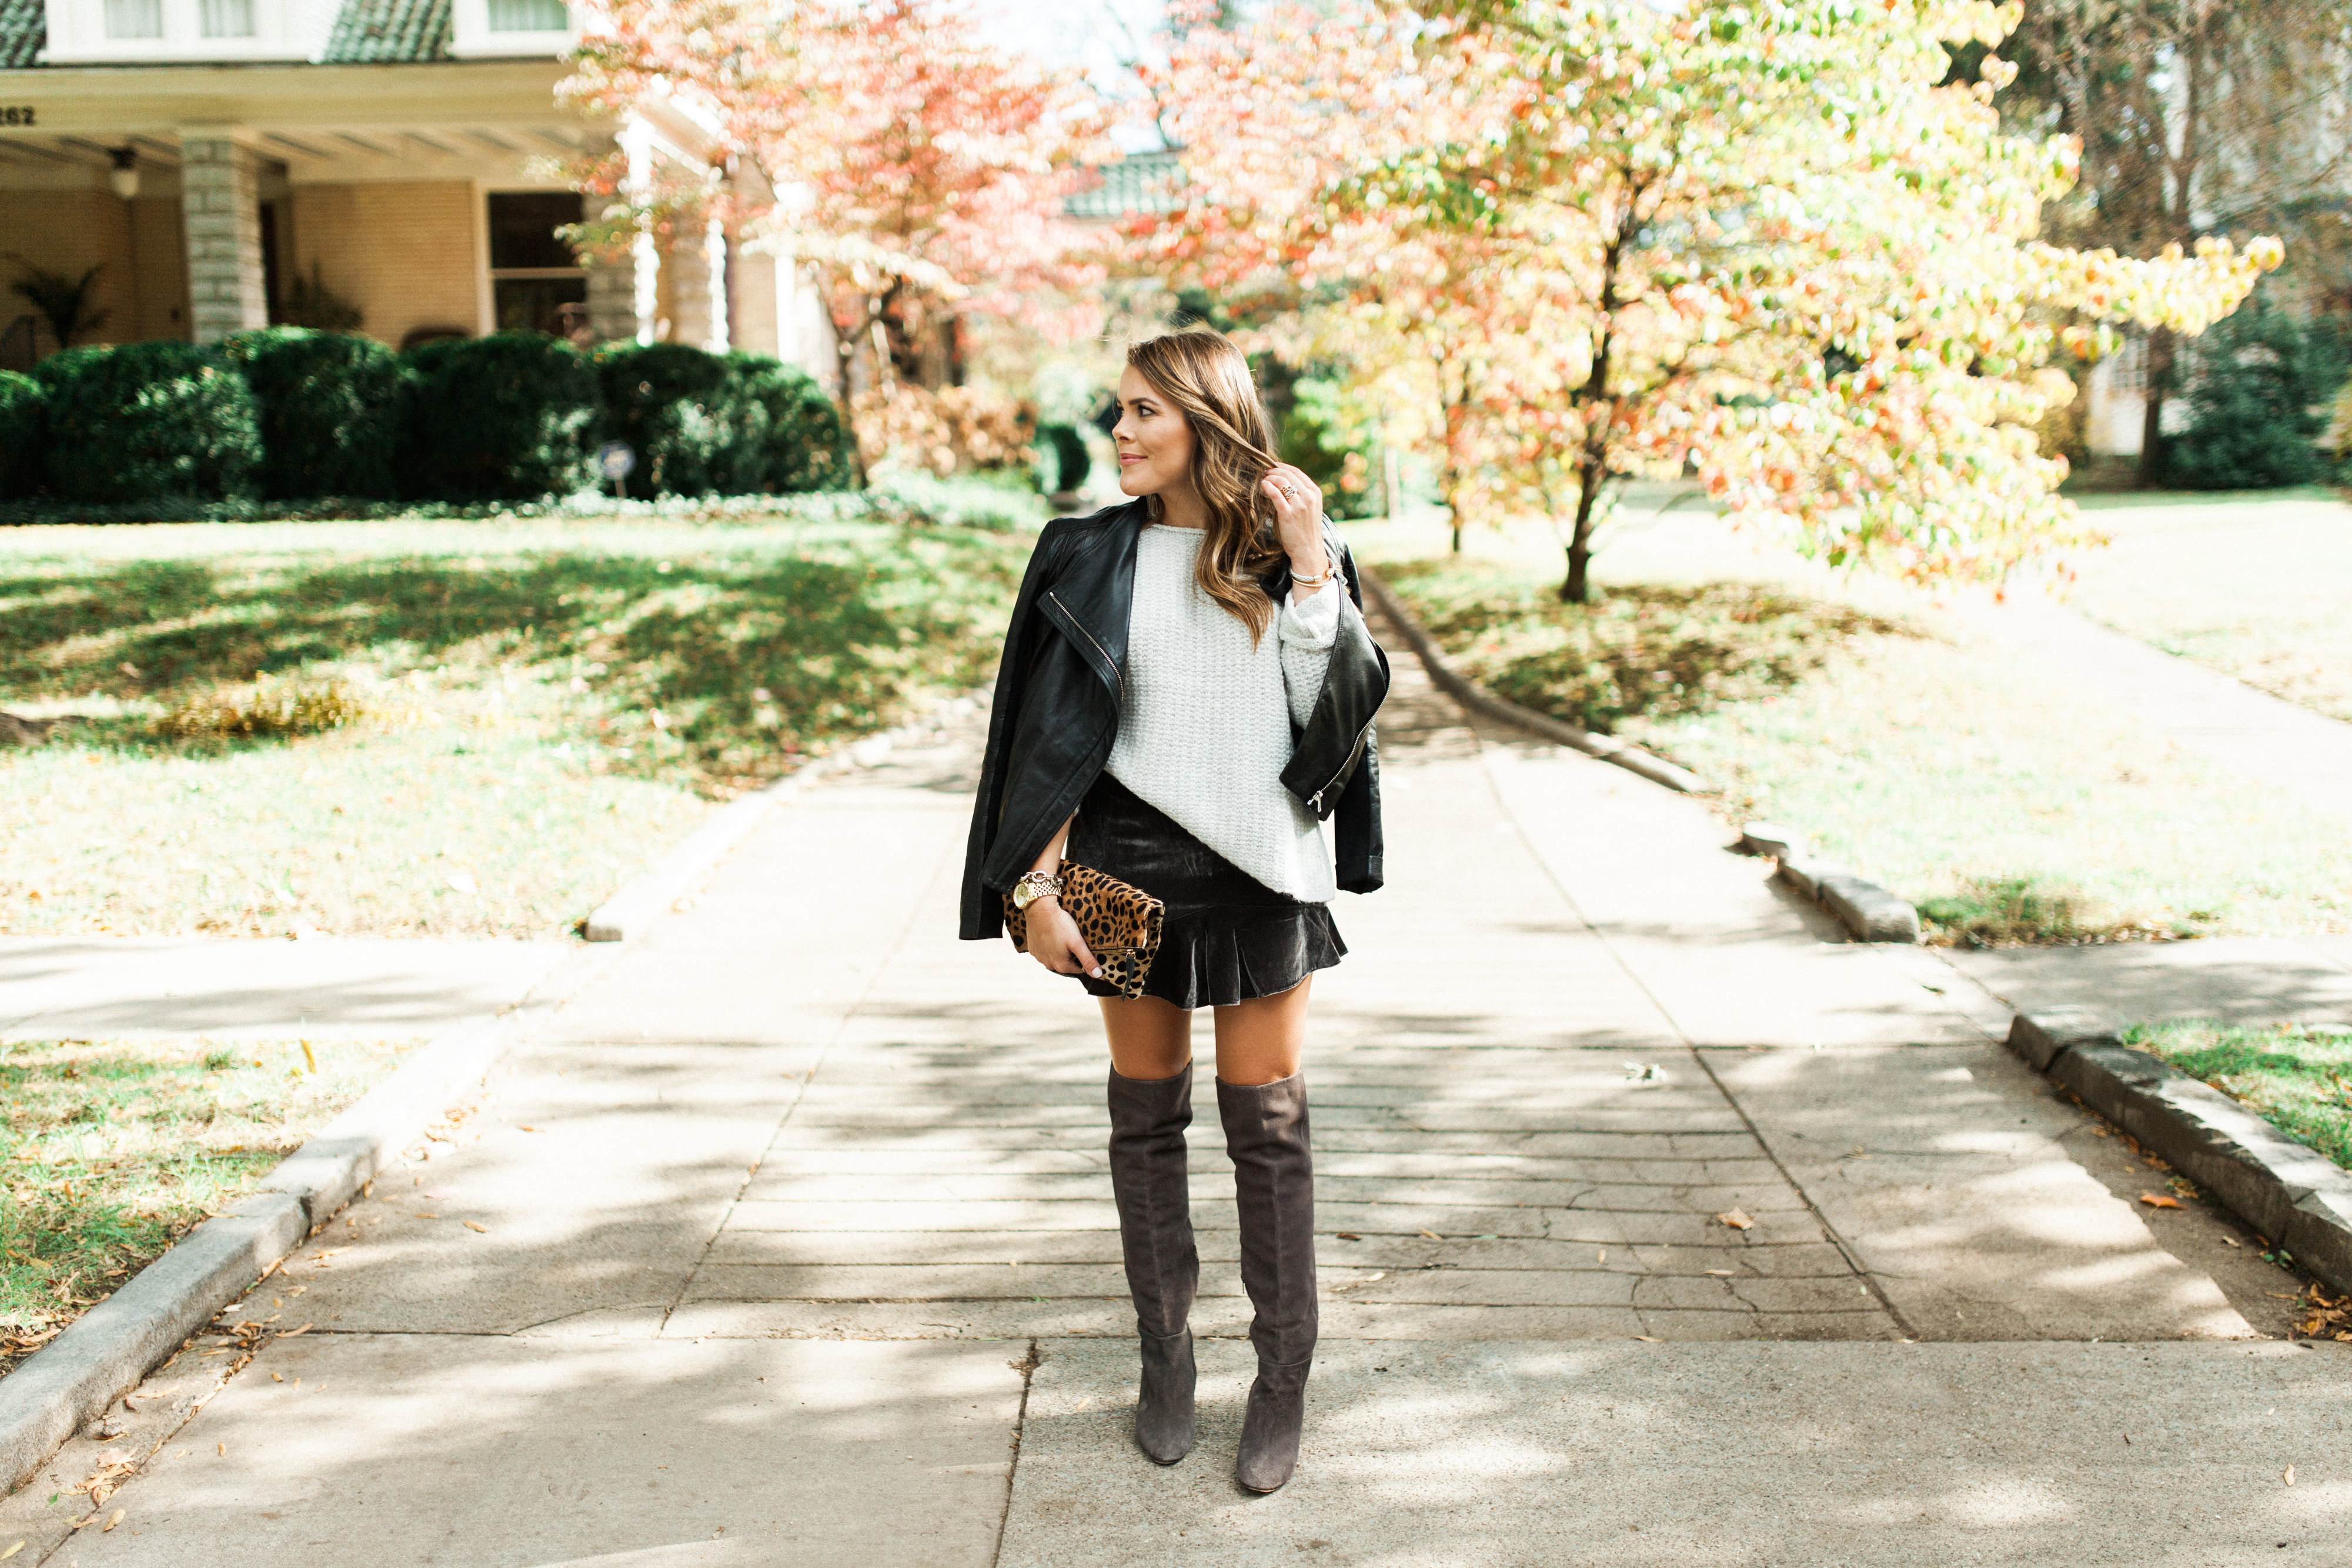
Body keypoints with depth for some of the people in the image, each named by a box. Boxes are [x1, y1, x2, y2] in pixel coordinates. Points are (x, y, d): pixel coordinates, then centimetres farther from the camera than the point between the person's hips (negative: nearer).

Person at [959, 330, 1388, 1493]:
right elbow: (1054, 733, 2)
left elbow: (1338, 708, -6)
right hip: (1127, 870, 1)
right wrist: (1036, 885, -3)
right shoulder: (1094, 557, 2)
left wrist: (1311, 569, -13)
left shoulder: (1293, 549, 1)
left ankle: (1282, 1380, 15)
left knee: (1266, 1125, 3)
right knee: (1147, 1115, 10)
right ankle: (1164, 1361, 25)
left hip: (1258, 872, -1)